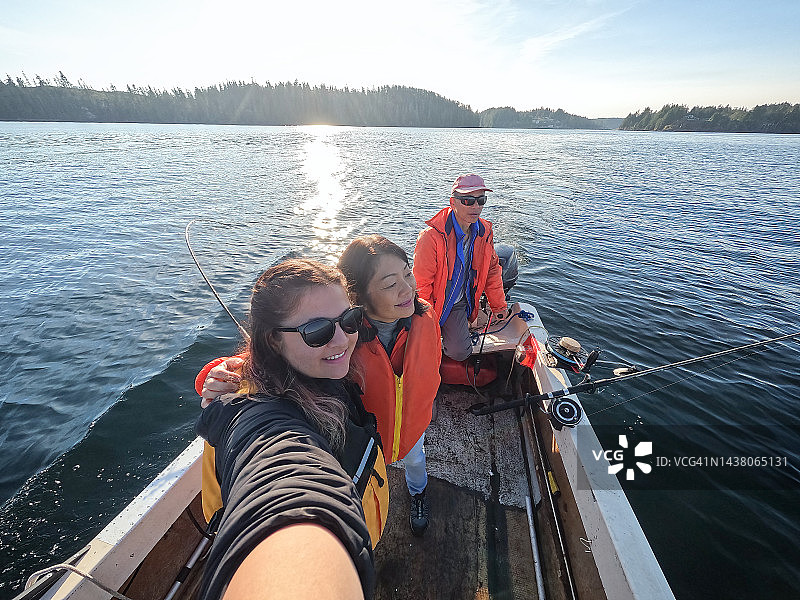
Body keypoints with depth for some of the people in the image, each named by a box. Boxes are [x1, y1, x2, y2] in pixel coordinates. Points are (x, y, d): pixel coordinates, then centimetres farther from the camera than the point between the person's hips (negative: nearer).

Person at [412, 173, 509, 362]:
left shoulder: (484, 231, -6)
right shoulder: (432, 236, -26)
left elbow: (492, 270, 8)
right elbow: (421, 284, -20)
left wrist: (499, 306, 10)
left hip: (460, 303, 4)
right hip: (434, 304, -3)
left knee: (460, 353, -6)